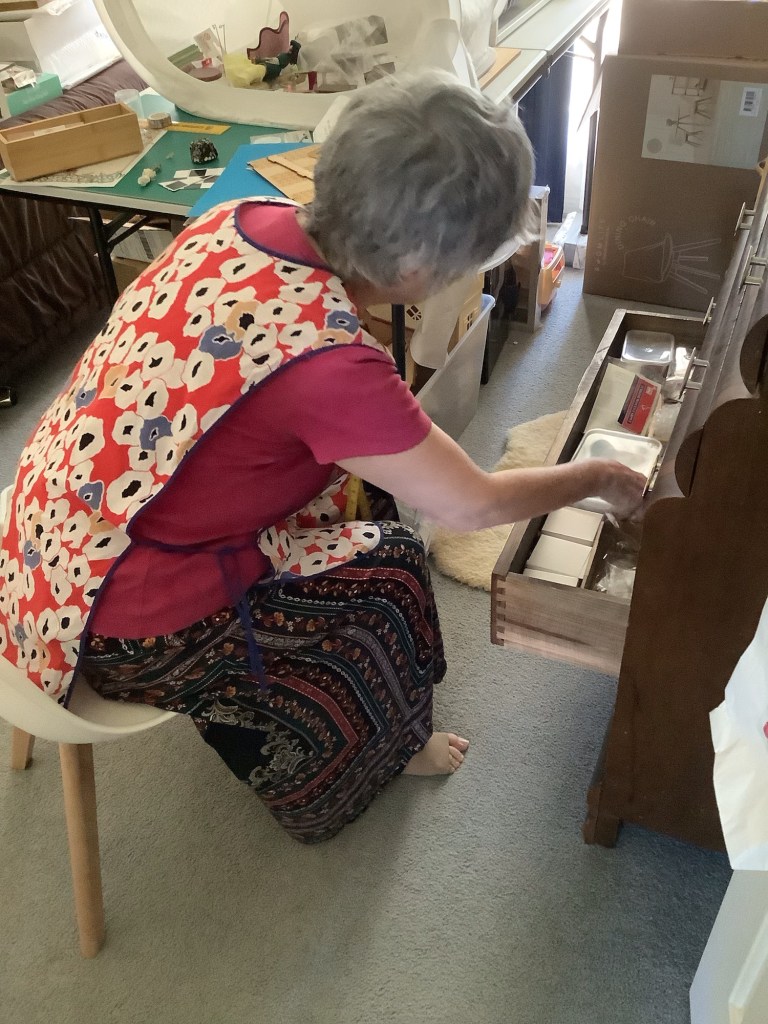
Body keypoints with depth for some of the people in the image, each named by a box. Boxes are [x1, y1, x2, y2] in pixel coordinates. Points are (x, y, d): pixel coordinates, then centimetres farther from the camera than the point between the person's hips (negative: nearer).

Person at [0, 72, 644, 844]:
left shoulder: (244, 218, -10)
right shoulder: (328, 364, -32)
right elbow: (473, 506, -17)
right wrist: (597, 478, 0)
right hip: (122, 618, -7)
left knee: (355, 476, 13)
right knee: (385, 571, 4)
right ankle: (381, 747, 34)